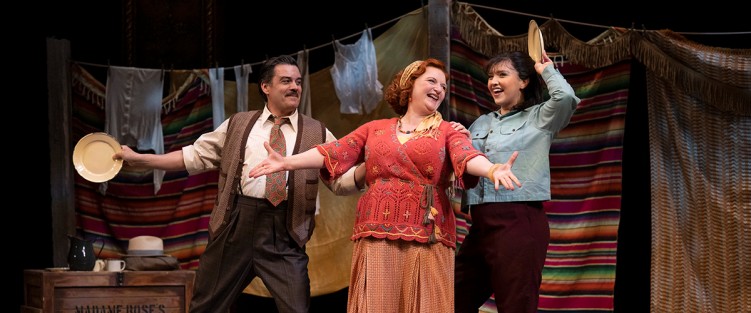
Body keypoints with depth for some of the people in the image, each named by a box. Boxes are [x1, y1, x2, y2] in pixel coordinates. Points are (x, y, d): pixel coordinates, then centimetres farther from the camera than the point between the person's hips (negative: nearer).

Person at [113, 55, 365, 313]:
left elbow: (342, 179, 5)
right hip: (236, 223, 2)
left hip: (283, 232, -1)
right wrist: (139, 159, 11)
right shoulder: (238, 124, 13)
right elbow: (195, 156, 15)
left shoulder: (317, 133, 9)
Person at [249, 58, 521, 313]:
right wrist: (286, 162, -7)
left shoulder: (448, 131, 10)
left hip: (426, 236, -1)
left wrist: (492, 170, -33)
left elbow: (467, 156, -9)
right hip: (377, 233, 2)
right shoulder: (375, 129, 16)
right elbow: (335, 152, 7)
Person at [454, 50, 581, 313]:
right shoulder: (481, 123, 20)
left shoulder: (539, 118, 2)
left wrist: (546, 70, -2)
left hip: (519, 221, -7)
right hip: (480, 223, 7)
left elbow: (565, 97, -18)